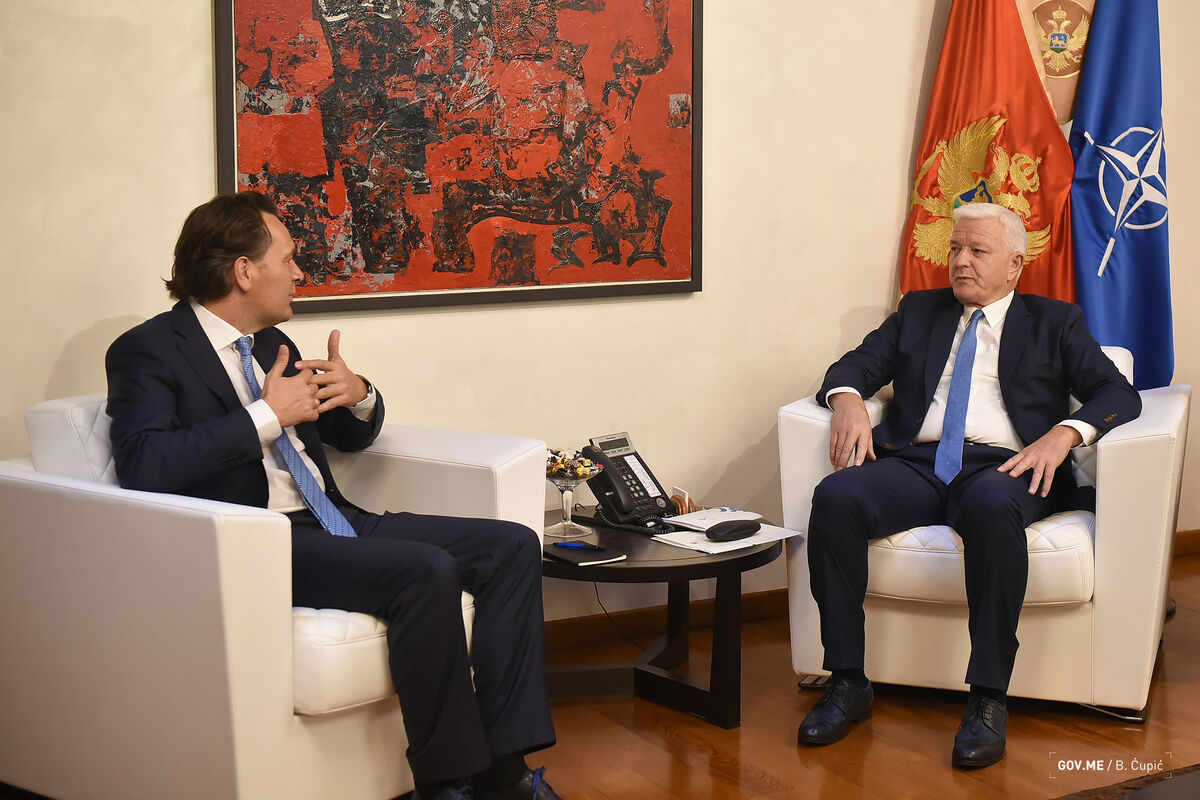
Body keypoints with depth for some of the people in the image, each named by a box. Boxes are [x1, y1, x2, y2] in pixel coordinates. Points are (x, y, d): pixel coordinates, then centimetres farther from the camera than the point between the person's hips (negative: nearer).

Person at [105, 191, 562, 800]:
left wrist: (359, 396, 6)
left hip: (334, 523, 9)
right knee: (426, 571, -31)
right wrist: (266, 415, -18)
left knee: (512, 546, -6)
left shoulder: (273, 345, 20)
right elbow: (144, 465, -21)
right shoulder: (148, 352, -3)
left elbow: (352, 436, 31)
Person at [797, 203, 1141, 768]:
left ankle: (988, 699, -33)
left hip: (1002, 467, -3)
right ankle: (848, 683, -21)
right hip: (916, 462, 3)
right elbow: (854, 366, 18)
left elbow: (1118, 393, 6)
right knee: (835, 496, -29)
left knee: (991, 506, -40)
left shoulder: (1054, 323, 17)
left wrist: (1063, 434, -15)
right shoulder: (919, 311, 25)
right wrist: (849, 400, -7)